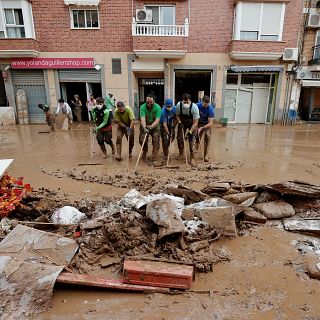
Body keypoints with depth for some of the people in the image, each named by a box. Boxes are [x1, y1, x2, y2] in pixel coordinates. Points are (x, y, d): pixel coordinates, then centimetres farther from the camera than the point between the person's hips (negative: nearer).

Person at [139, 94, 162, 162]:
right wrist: (144, 128, -50)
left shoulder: (157, 107, -20)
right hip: (145, 126, 1)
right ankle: (145, 150, 24)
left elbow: (157, 120, -28)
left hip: (154, 126, 0)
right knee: (142, 140, -8)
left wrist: (151, 126, -45)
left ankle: (154, 157, 2)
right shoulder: (143, 107, -20)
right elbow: (142, 119, -32)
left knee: (156, 141, -12)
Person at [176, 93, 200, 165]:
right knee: (180, 138, 1)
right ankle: (181, 154, 26)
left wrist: (190, 131, -35)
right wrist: (179, 122, -20)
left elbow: (195, 122, -28)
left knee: (192, 140, -12)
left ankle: (192, 158, -2)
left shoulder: (194, 107, -32)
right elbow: (177, 115, -3)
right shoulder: (178, 105, -23)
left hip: (192, 125, -3)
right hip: (182, 124, 3)